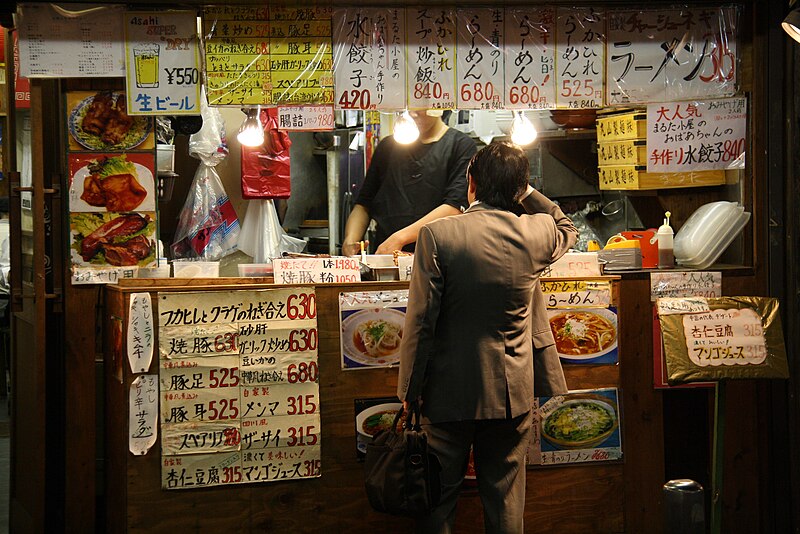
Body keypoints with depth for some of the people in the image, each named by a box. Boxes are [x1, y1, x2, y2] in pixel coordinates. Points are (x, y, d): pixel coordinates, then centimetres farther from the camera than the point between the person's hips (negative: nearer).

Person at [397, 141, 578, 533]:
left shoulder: (437, 235, -15)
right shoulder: (537, 233, -5)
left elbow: (420, 322, -13)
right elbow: (567, 229, 22)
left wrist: (409, 390, -3)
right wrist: (527, 191, 14)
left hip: (449, 393, -2)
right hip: (512, 393, 3)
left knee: (438, 499, 11)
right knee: (505, 501, 14)